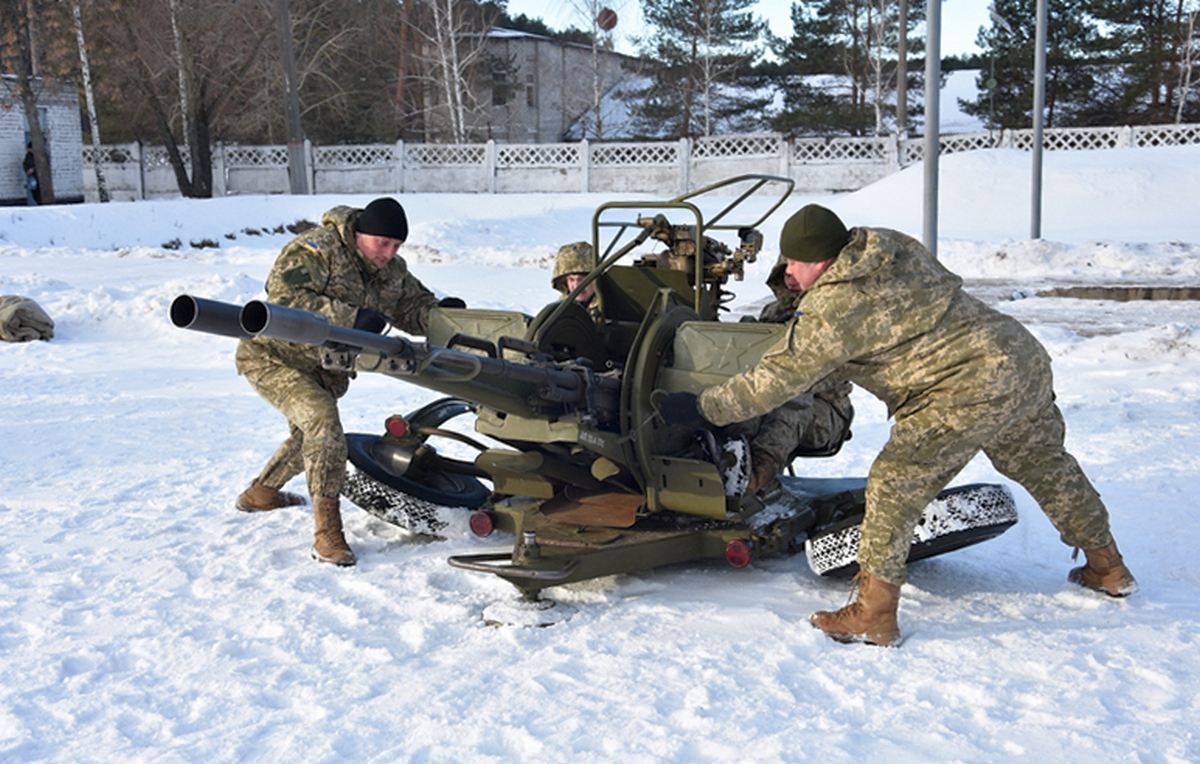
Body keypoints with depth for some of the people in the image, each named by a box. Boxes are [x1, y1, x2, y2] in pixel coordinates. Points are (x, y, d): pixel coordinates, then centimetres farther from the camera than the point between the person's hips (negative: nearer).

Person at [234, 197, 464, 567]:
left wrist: (438, 311, -19)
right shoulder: (315, 250, -26)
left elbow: (411, 306, 6)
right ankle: (327, 532, -23)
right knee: (323, 423, -26)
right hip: (272, 356, -9)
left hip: (323, 366, 9)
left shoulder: (393, 270, -2)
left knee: (308, 436, 26)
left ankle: (260, 492, 53)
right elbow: (284, 296, -37)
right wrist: (349, 317, -44)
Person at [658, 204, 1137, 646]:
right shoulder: (893, 245, 9)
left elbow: (775, 381, -11)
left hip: (973, 390, -9)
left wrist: (699, 408, -3)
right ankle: (1108, 567, 46)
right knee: (1046, 467, 27)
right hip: (1025, 355, 10)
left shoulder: (832, 310, -14)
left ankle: (873, 614, -2)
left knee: (894, 484, -4)